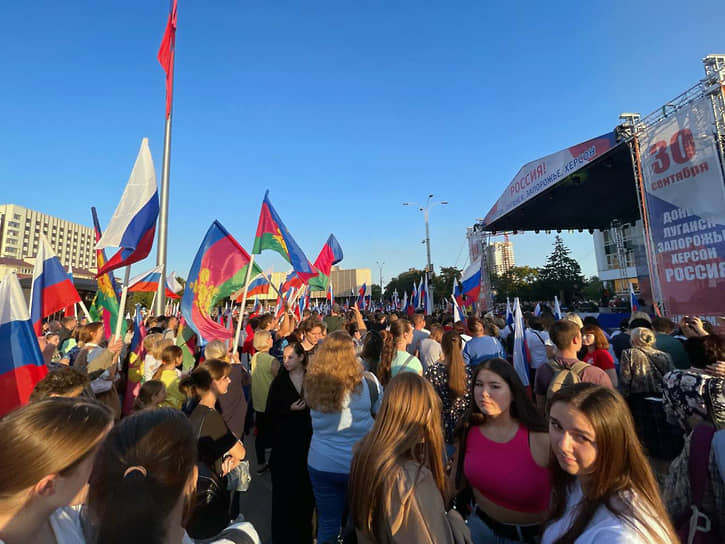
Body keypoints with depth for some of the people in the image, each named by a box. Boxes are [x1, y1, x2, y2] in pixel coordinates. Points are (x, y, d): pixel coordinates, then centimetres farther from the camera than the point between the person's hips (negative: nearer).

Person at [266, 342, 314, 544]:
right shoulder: (279, 382, -2)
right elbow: (270, 413, -2)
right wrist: (290, 409, -15)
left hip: (307, 439, 0)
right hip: (284, 441, 0)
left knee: (305, 487, 8)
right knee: (284, 487, 8)